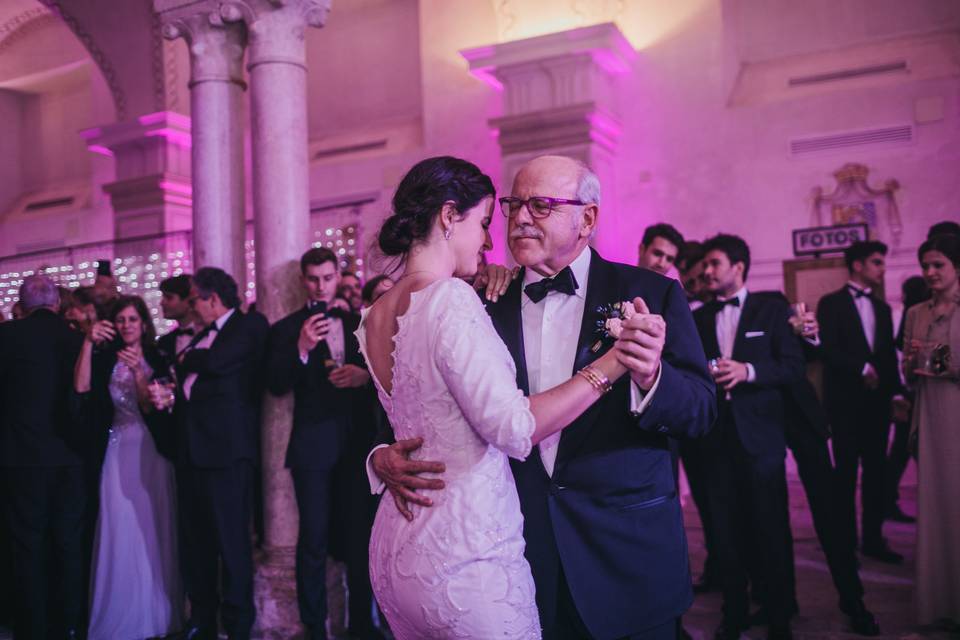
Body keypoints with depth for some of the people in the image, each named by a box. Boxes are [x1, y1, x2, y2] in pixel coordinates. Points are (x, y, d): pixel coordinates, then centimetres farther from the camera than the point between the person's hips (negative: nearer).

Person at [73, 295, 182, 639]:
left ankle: (155, 612, 17)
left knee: (152, 530, 4)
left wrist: (138, 371, -20)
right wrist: (88, 343, -21)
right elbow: (81, 387, -14)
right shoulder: (105, 358, 4)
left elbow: (152, 406, -7)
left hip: (151, 451, -1)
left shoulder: (157, 360, 1)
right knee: (119, 534, 0)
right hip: (117, 453, 1)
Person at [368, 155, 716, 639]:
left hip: (626, 555, -1)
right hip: (524, 550, 1)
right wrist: (385, 458, -13)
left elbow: (700, 412, -8)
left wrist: (650, 376, -29)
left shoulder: (650, 293, -4)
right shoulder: (488, 305, 1)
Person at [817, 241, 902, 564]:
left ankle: (873, 537, 13)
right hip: (846, 400, -5)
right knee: (847, 471, 0)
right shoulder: (831, 303, -1)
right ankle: (846, 540, 8)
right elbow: (829, 349, -11)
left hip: (877, 399, 5)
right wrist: (862, 368, -16)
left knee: (875, 470, 6)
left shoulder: (882, 308, 17)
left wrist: (895, 390, 4)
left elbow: (889, 355, 14)